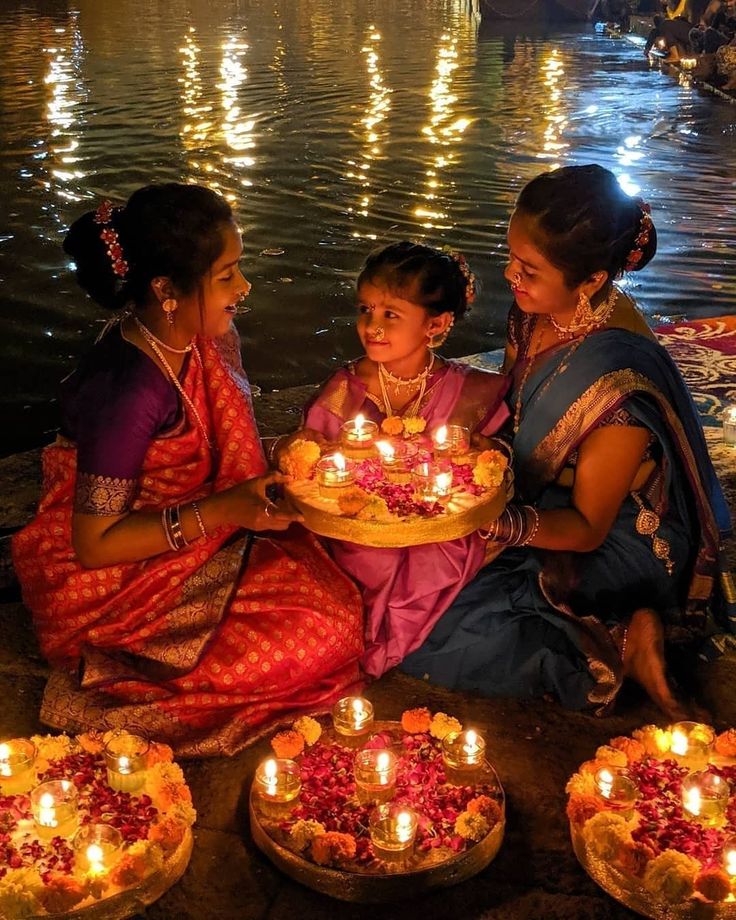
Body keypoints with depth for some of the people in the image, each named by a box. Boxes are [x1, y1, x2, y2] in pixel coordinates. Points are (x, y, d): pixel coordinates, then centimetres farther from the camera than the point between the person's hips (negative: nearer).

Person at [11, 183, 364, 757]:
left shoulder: (201, 340, -6)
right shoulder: (130, 392, -31)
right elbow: (94, 543, -24)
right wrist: (223, 511, -29)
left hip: (194, 536, 9)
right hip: (114, 581, -8)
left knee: (336, 598, 0)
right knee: (320, 635, -14)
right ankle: (111, 684, 1)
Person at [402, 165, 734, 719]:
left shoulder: (621, 378, -33)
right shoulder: (534, 311, -10)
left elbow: (586, 529, -23)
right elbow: (506, 403, 10)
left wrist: (496, 521, -38)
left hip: (611, 548, -8)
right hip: (542, 501, 8)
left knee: (426, 640, -18)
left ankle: (619, 649, -8)